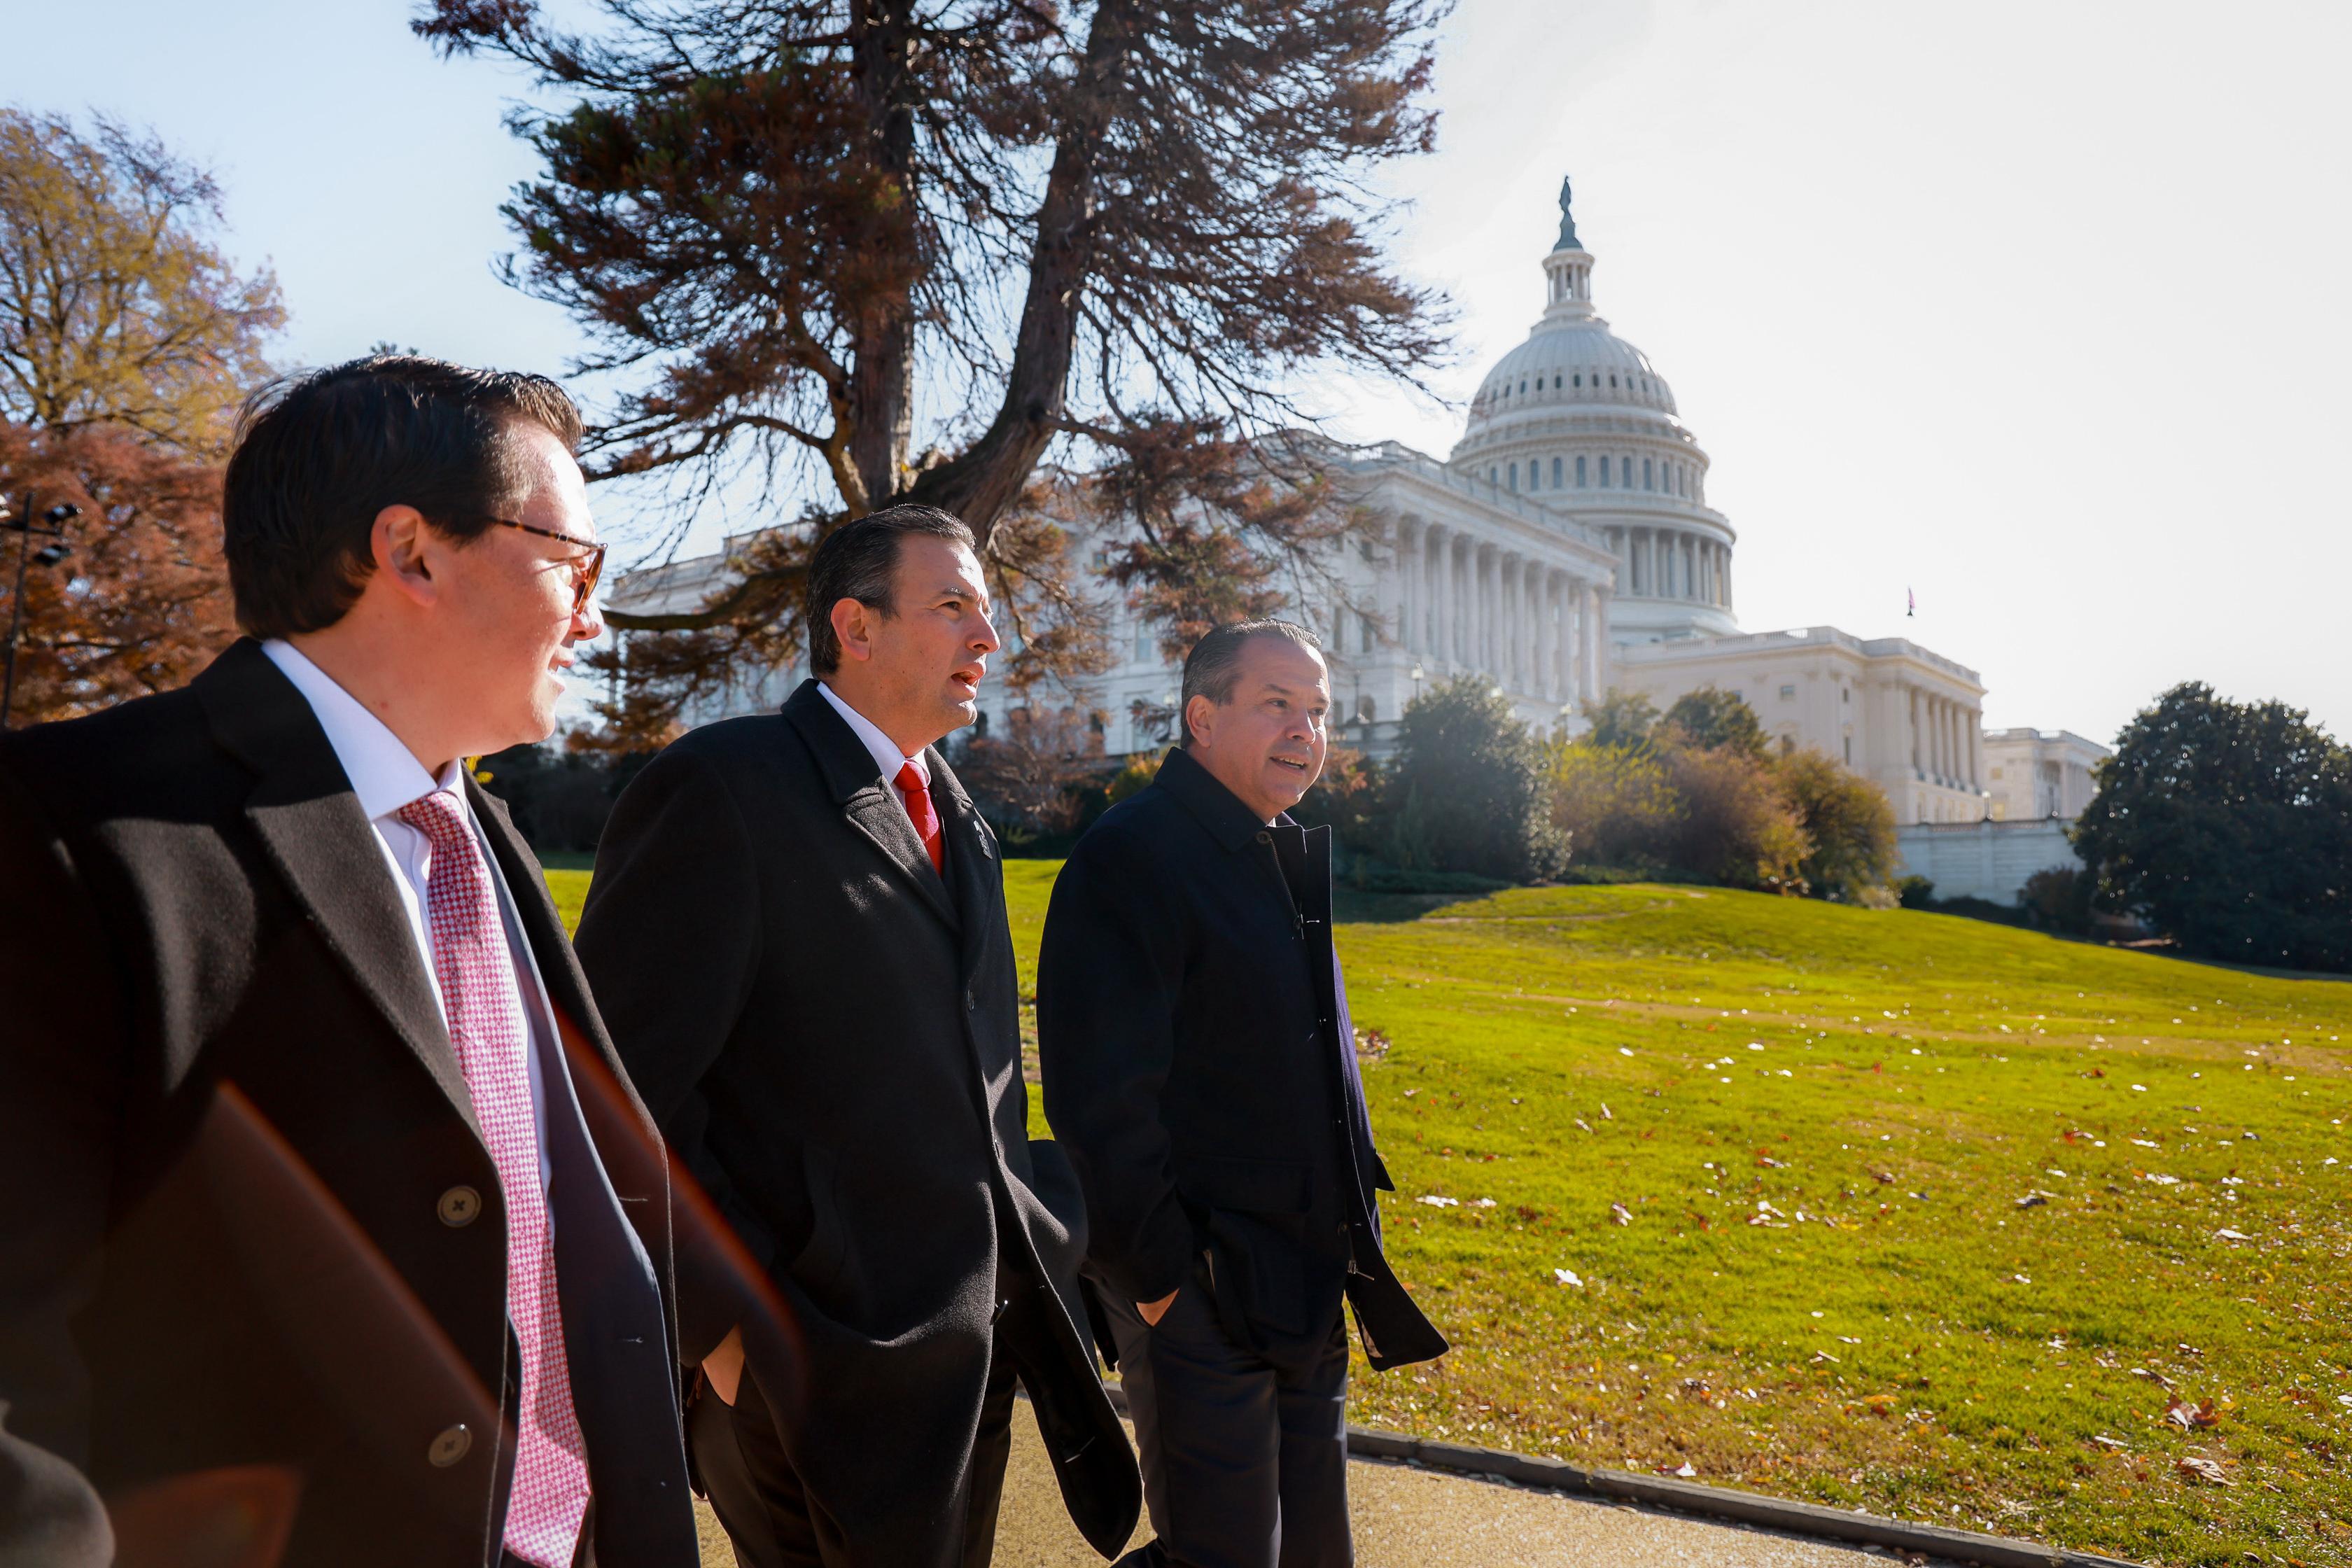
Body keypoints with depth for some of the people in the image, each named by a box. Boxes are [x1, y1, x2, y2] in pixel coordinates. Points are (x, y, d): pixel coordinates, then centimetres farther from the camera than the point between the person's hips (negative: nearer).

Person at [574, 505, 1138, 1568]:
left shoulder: (957, 819, 11)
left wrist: (1026, 1241, 12)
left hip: (974, 1352, 8)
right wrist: (717, 1323, -16)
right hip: (825, 1378, -8)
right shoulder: (721, 789, -16)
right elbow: (613, 1091, -18)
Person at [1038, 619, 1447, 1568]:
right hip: (1201, 1289, -9)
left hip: (1308, 1287, 9)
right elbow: (1102, 1100, -20)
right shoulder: (1131, 857, -17)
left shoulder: (1290, 858, 12)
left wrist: (1346, 1232, 16)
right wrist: (1161, 1280, -18)